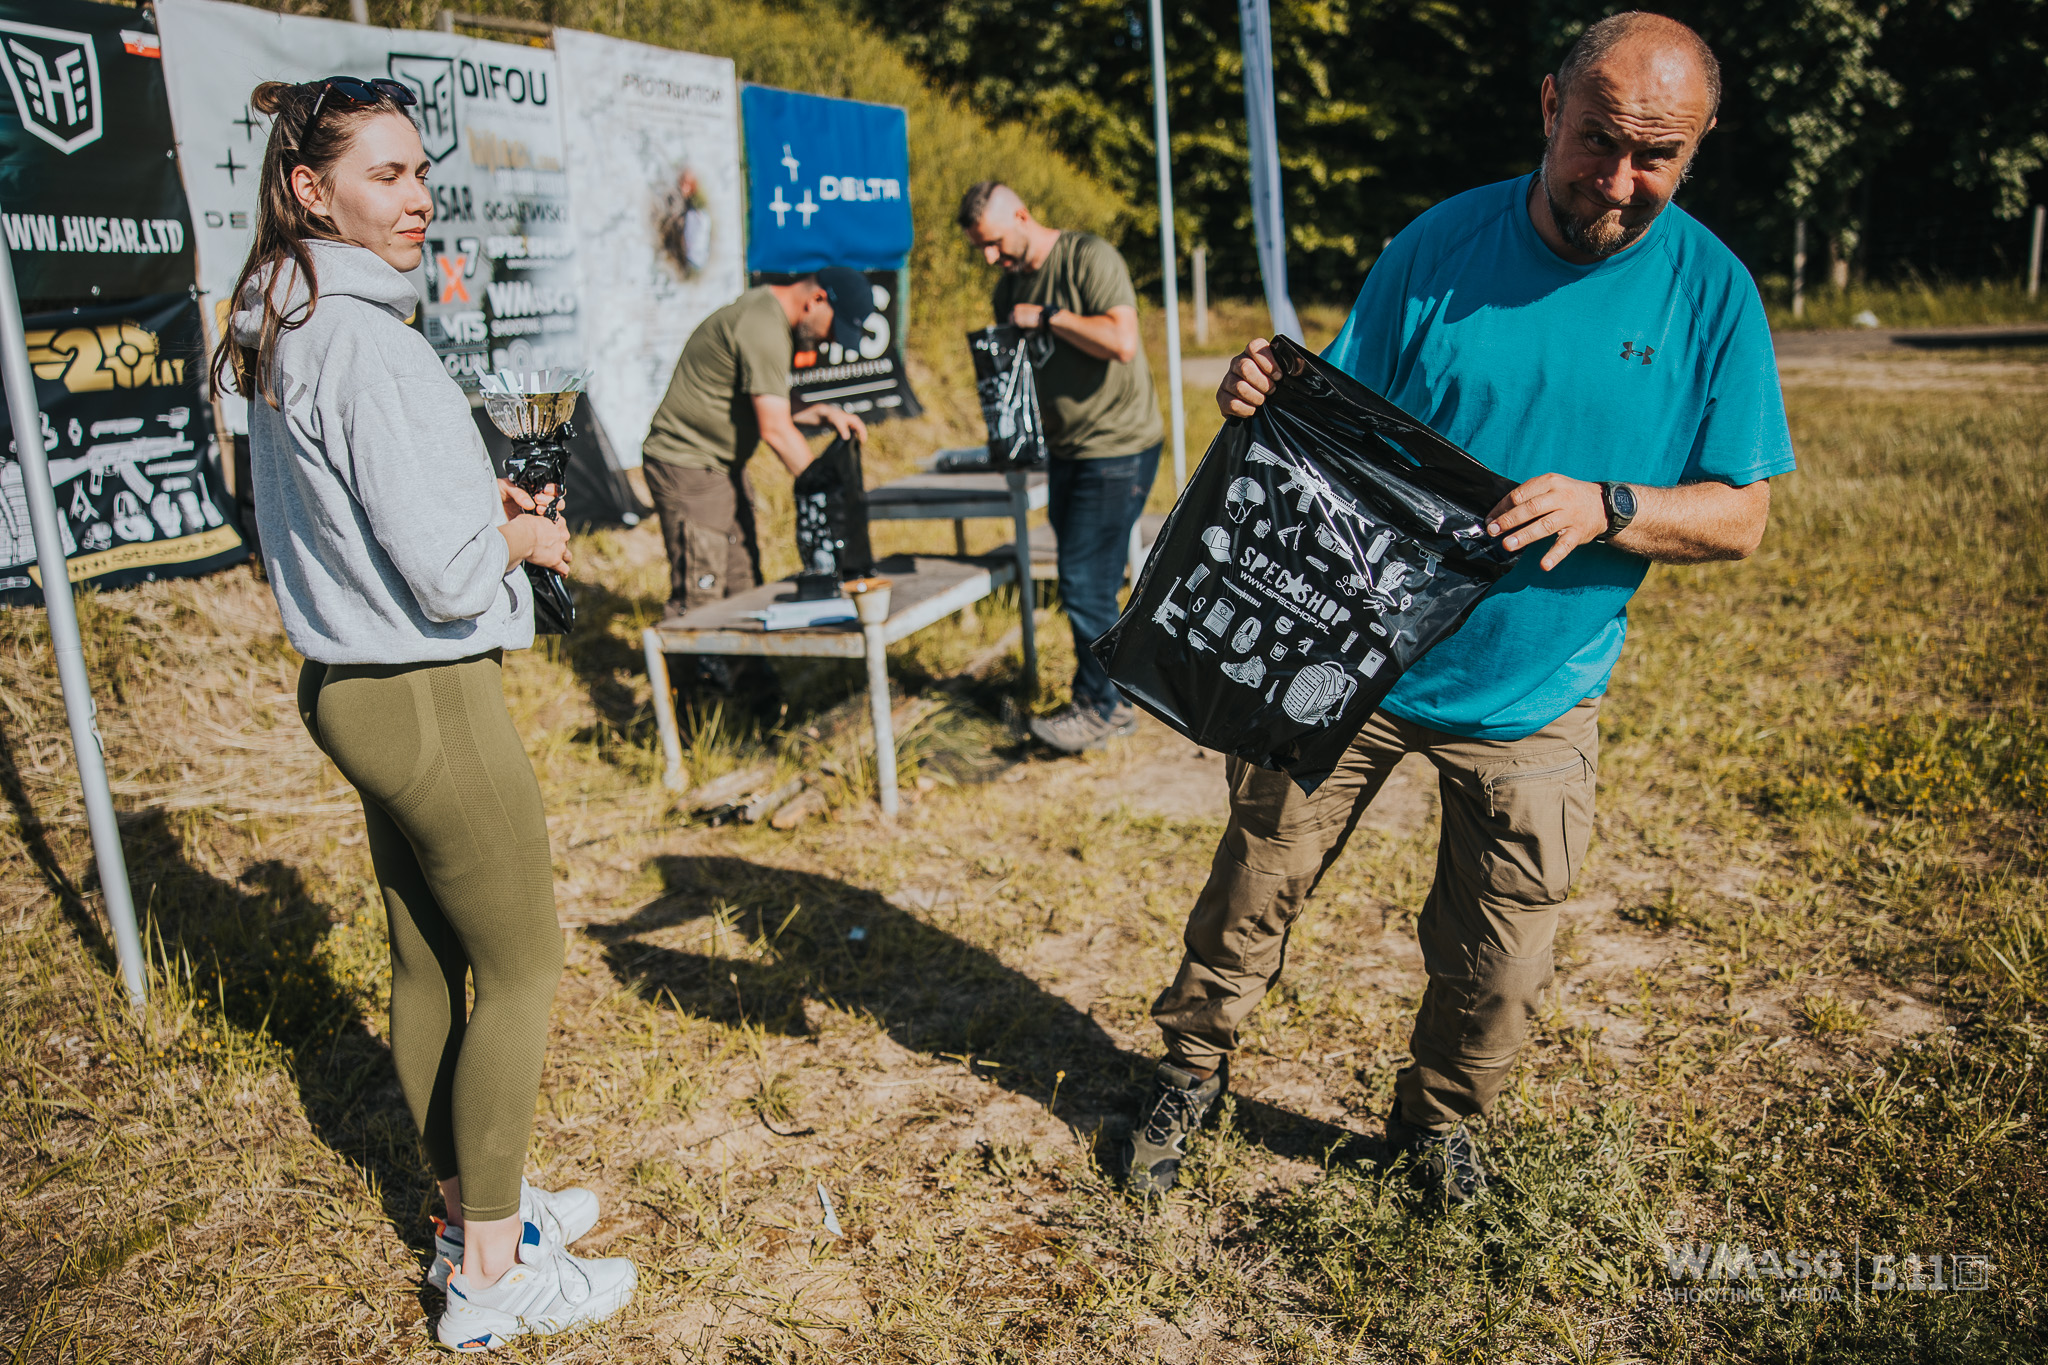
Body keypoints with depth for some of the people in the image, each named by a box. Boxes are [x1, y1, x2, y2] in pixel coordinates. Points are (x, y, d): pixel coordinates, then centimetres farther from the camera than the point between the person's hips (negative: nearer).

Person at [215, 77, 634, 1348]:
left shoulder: (281, 336, 10)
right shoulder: (370, 345, -21)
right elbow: (449, 575, -24)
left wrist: (471, 498, 9)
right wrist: (522, 537, -4)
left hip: (349, 685, 10)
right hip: (428, 697, -9)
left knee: (428, 959, 18)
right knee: (520, 967, 3)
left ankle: (469, 1208, 35)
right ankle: (490, 1275, 16)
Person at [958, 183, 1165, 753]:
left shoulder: (1090, 257, -13)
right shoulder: (1010, 286, 11)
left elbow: (1122, 341, -26)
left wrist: (1046, 316, -19)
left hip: (1117, 448, -8)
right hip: (1067, 450, 8)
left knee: (1085, 582, -8)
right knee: (1084, 581, 12)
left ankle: (1103, 707, 5)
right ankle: (1099, 696, 24)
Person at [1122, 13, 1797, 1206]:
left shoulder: (1712, 291, -6)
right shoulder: (1442, 245, -6)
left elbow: (1741, 517, -7)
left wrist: (1603, 509, -26)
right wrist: (1272, 403, -25)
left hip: (1535, 699, 1)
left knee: (1497, 964, 12)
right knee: (1256, 884, 10)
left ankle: (1442, 1118, 41)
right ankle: (1193, 1076, 35)